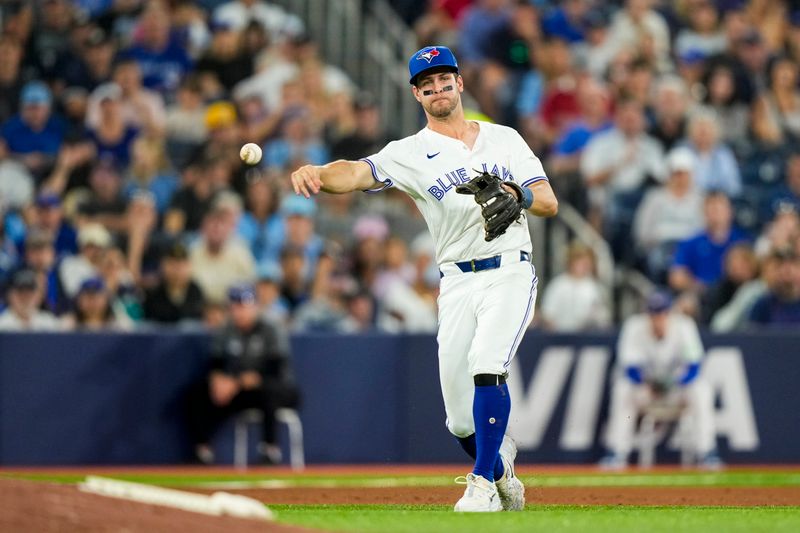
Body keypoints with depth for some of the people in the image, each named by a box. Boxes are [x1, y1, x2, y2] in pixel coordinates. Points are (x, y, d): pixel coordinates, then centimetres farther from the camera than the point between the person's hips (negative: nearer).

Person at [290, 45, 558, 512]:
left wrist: (516, 194, -21)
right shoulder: (410, 153, 5)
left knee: (487, 365, -28)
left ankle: (484, 484, -18)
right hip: (457, 284, 1)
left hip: (510, 275, -1)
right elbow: (359, 173, -14)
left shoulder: (505, 139, 10)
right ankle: (501, 463, 34)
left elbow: (549, 203, 3)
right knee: (461, 421, 1)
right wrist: (318, 173, -37)